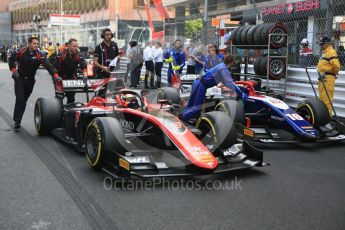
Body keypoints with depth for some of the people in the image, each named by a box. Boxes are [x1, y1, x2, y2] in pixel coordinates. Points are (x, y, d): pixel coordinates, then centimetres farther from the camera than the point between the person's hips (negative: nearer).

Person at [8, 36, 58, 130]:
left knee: (24, 100, 10)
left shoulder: (39, 54, -11)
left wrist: (55, 74, -36)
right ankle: (17, 121, -7)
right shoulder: (22, 52, -11)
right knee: (20, 99, -11)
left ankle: (17, 119, 23)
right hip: (19, 78, -2)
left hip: (30, 80, 2)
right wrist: (13, 70, -4)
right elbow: (11, 59, 5)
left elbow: (47, 64, -23)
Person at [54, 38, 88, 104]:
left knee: (71, 96, -1)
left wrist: (85, 75, -40)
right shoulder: (61, 55, -17)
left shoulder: (78, 55, -11)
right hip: (61, 78, -2)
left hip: (72, 78, 2)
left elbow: (83, 66, -23)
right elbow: (55, 67, -17)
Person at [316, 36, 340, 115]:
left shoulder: (331, 52, -12)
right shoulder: (324, 52, 19)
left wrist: (335, 73, -9)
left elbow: (336, 65, -23)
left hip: (327, 78, -10)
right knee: (322, 97, 16)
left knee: (327, 97, -9)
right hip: (322, 77, 10)